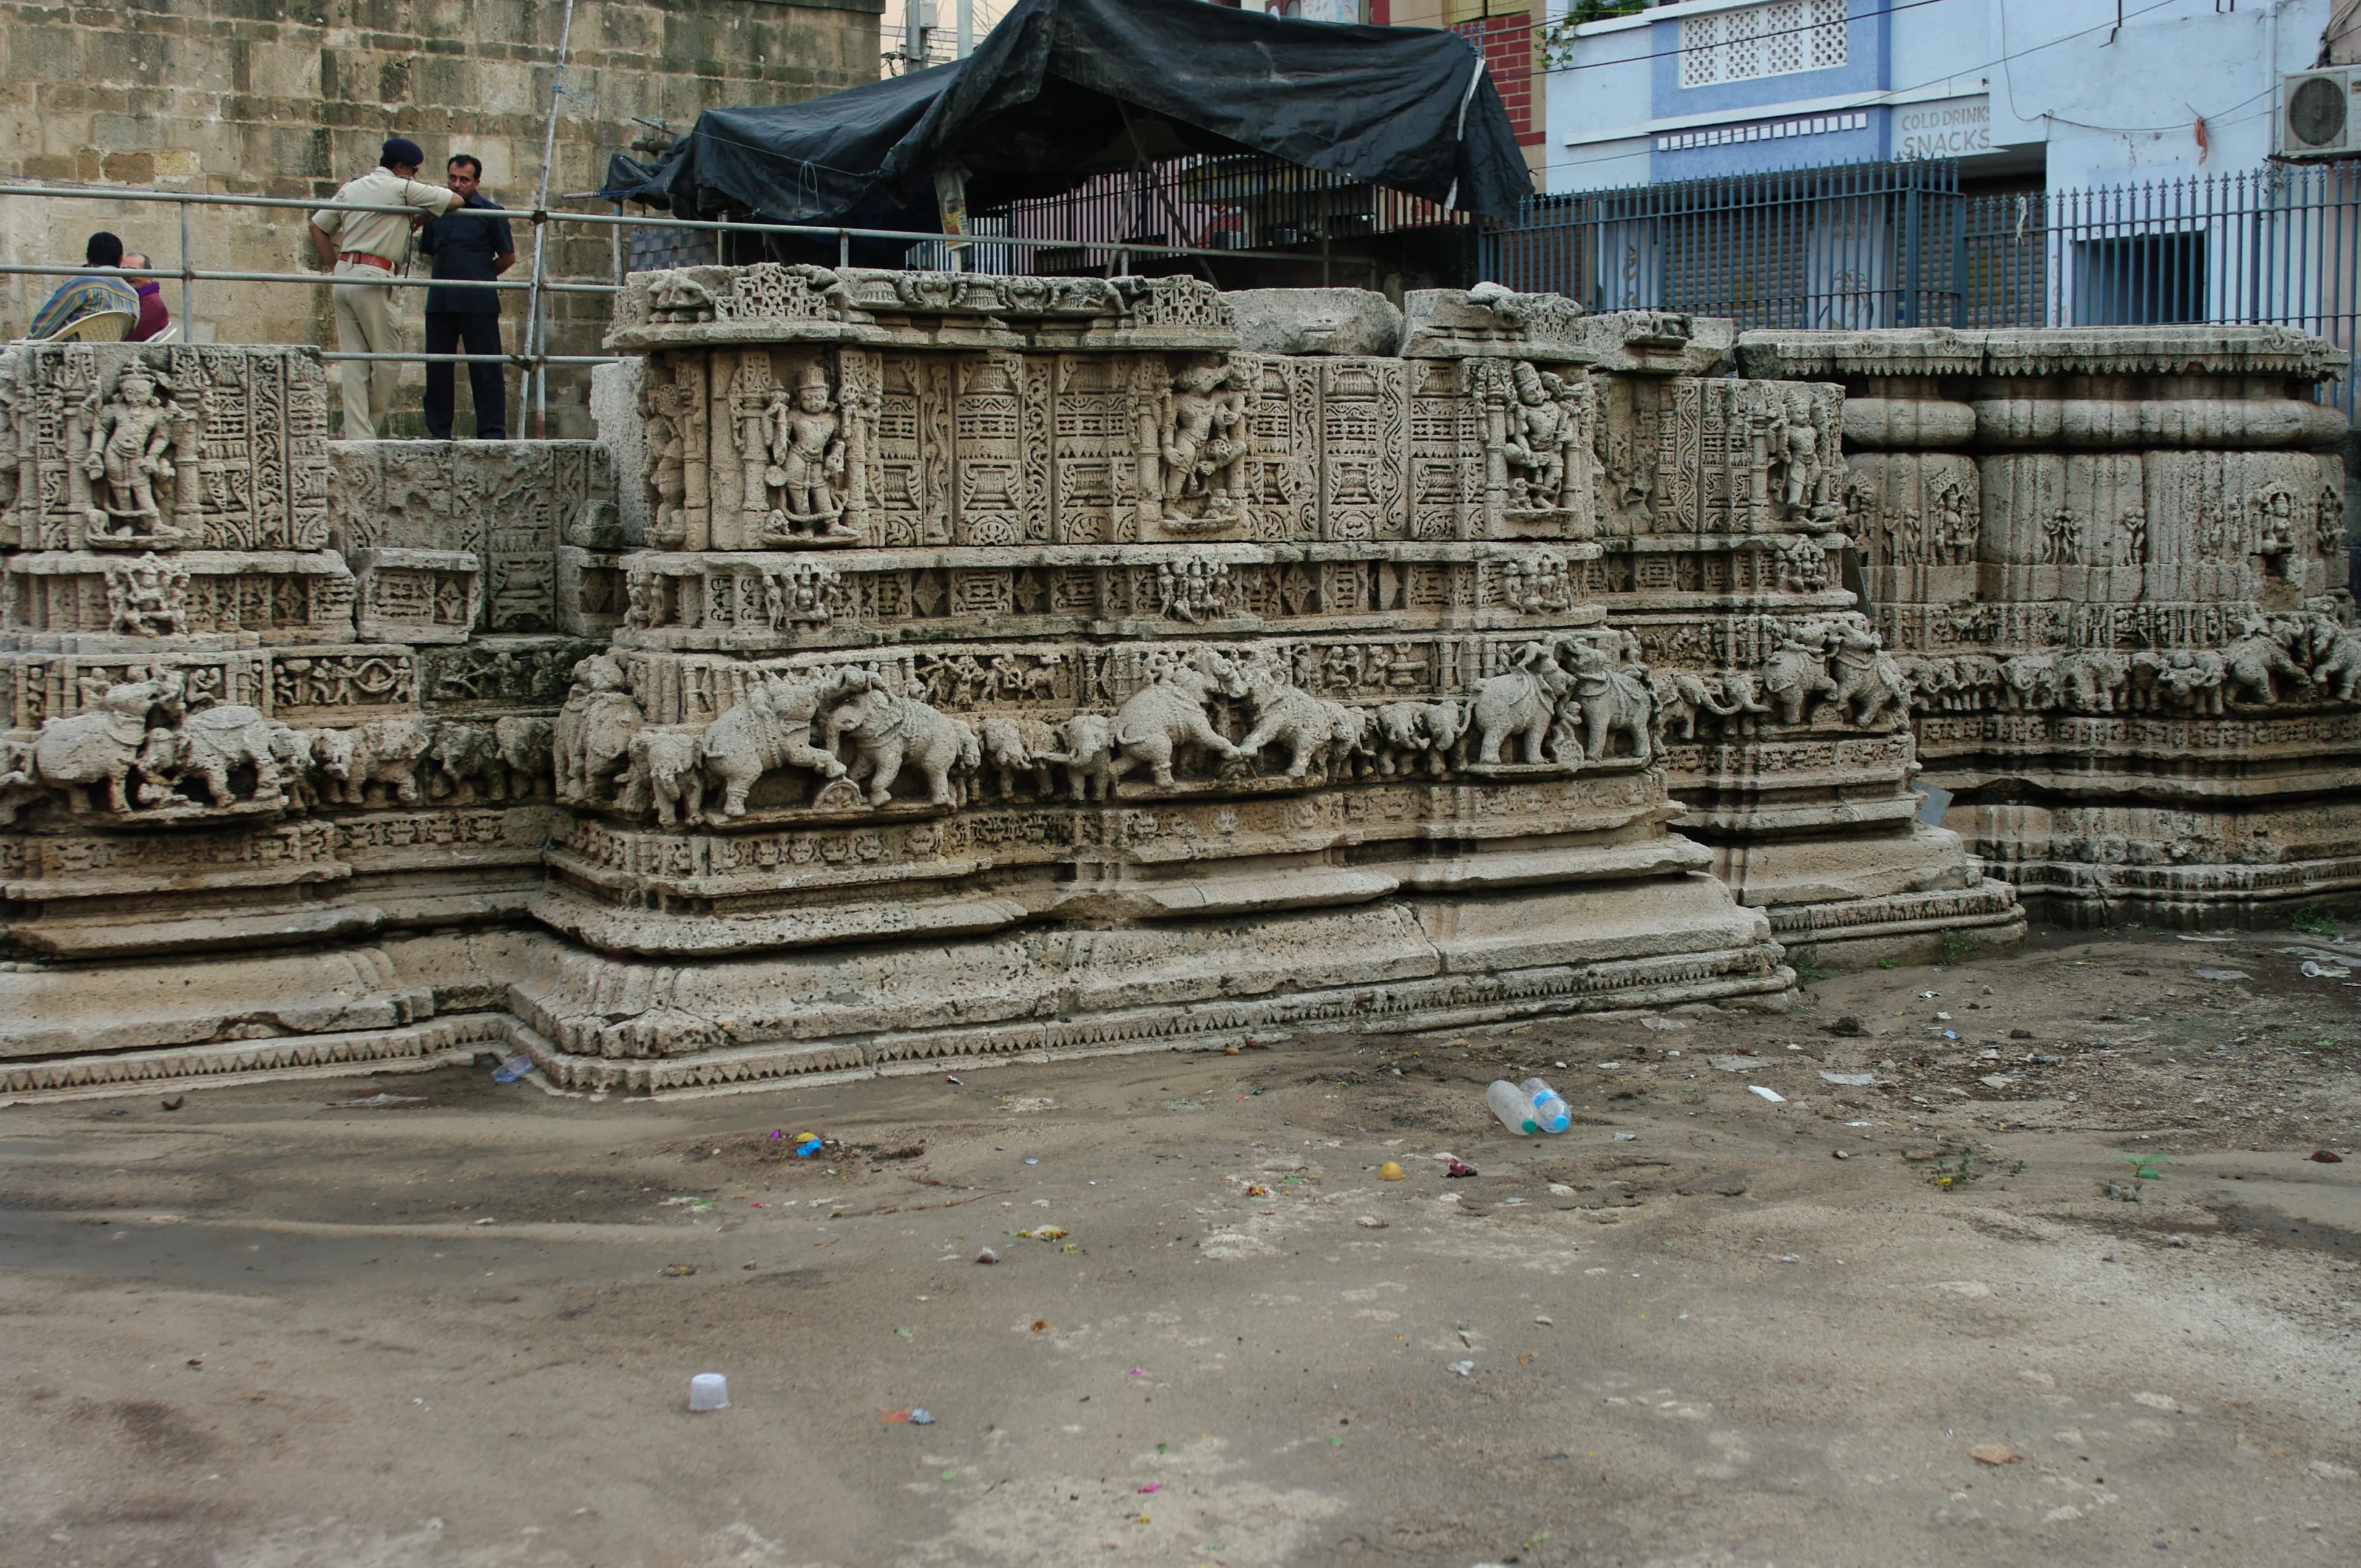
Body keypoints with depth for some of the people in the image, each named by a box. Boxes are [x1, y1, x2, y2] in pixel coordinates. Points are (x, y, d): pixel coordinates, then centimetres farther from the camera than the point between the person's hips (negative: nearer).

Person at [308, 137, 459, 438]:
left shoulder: (351, 188, 19)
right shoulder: (402, 188, -2)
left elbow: (318, 225, 21)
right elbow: (455, 200, 1)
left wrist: (336, 266, 20)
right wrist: (417, 219, 15)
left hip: (344, 277, 8)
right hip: (373, 280, -8)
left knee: (353, 359, 5)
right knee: (388, 358, 1)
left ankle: (357, 434, 2)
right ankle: (366, 428, 5)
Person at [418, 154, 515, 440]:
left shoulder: (490, 212, 1)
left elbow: (508, 257, 5)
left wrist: (480, 276, 8)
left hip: (478, 303, -5)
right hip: (440, 301, 5)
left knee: (485, 368, -4)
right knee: (437, 366, 5)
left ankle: (492, 431, -1)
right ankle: (439, 432, 12)